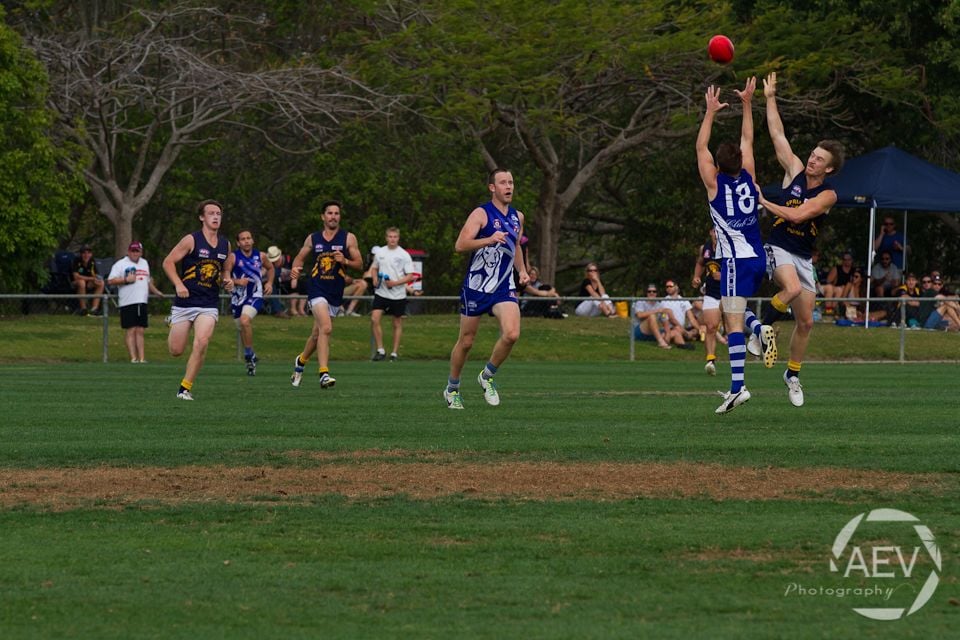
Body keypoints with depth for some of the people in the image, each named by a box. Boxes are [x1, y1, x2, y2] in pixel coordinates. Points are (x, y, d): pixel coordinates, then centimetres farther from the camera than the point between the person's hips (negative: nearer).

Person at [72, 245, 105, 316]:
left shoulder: (92, 262, -2)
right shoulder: (77, 261, -17)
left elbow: (95, 276, 1)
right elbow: (76, 276, -25)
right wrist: (92, 278, -27)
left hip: (88, 284, 5)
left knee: (101, 283, -19)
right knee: (81, 282, -37)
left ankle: (94, 308, -23)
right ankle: (83, 308, -30)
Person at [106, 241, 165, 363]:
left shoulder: (144, 263, 20)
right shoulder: (120, 264, 0)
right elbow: (110, 281, -8)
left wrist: (155, 291, 29)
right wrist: (126, 279, -15)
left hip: (142, 302, 6)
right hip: (128, 303, -6)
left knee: (140, 331, 4)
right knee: (131, 330, -7)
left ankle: (142, 358, 1)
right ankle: (133, 358, -8)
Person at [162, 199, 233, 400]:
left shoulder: (225, 244, 10)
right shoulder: (191, 240, -6)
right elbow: (168, 262, -5)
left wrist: (227, 280, 3)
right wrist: (179, 284, -17)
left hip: (209, 305, 3)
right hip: (185, 302, -3)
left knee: (201, 343, -22)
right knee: (176, 350, 1)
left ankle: (185, 388, -10)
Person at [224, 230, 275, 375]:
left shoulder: (261, 256, 0)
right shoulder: (233, 257, -7)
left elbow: (270, 268, 21)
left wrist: (269, 283, 7)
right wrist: (237, 281, -24)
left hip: (255, 296, -2)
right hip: (238, 297, 2)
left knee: (245, 320, -27)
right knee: (242, 329, 11)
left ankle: (249, 354, -15)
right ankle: (250, 358, 32)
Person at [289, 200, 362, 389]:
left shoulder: (348, 238, 3)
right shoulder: (313, 238, 6)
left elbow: (359, 264, 3)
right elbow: (300, 257, 18)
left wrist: (345, 261, -18)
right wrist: (295, 270, -4)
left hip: (336, 293, 2)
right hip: (316, 288, -2)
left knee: (317, 334, 13)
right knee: (326, 328, -22)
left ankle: (301, 360, 42)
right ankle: (324, 374, -24)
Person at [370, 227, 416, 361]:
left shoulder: (404, 255, -5)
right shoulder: (380, 252, 5)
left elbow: (410, 276, -5)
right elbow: (374, 267, 21)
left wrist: (395, 283, -18)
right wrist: (375, 278, 0)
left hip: (398, 294, -2)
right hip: (381, 293, 2)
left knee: (397, 324, 5)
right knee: (374, 319, -13)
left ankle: (394, 353, 14)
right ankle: (380, 350, -4)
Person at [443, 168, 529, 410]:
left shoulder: (517, 217, 11)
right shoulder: (481, 214, -9)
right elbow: (460, 245, -20)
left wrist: (522, 270, 14)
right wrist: (489, 240, -33)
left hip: (504, 287, 4)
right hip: (476, 287, -4)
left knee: (511, 334, -18)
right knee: (466, 341, 5)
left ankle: (487, 376, 5)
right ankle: (452, 389, 25)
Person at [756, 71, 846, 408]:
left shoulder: (828, 195, -8)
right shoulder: (795, 171, -1)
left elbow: (798, 215, -19)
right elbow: (777, 135, -3)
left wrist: (765, 203, -15)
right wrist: (770, 99, -6)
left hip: (803, 256, 2)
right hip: (779, 248, -2)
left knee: (805, 321, 6)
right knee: (792, 289, -35)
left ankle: (793, 373, 24)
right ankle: (764, 326, -12)